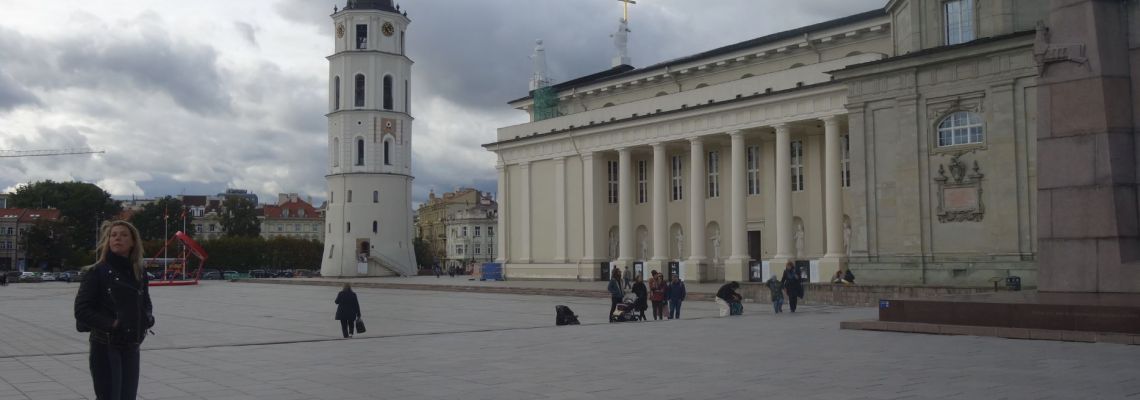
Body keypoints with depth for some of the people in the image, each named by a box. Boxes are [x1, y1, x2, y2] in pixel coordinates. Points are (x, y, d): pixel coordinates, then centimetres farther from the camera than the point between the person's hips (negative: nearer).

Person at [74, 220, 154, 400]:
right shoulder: (97, 272, -7)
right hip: (105, 347, -5)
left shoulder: (139, 273, 7)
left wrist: (147, 318, -1)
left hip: (131, 347, 5)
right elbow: (82, 309, -10)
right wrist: (109, 323, -18)